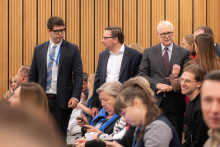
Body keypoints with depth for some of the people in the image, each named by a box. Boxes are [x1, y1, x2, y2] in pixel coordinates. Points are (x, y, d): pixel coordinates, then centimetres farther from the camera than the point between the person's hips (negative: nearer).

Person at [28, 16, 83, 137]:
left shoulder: (72, 49, 1)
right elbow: (32, 75, 11)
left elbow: (78, 75, -3)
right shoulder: (39, 49, 8)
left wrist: (75, 97, -13)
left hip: (62, 100, -2)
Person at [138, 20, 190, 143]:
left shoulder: (184, 53, 6)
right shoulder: (149, 52, 9)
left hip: (175, 104, -1)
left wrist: (172, 87, -15)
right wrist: (157, 84, -15)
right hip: (154, 103, 1)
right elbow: (142, 74, 2)